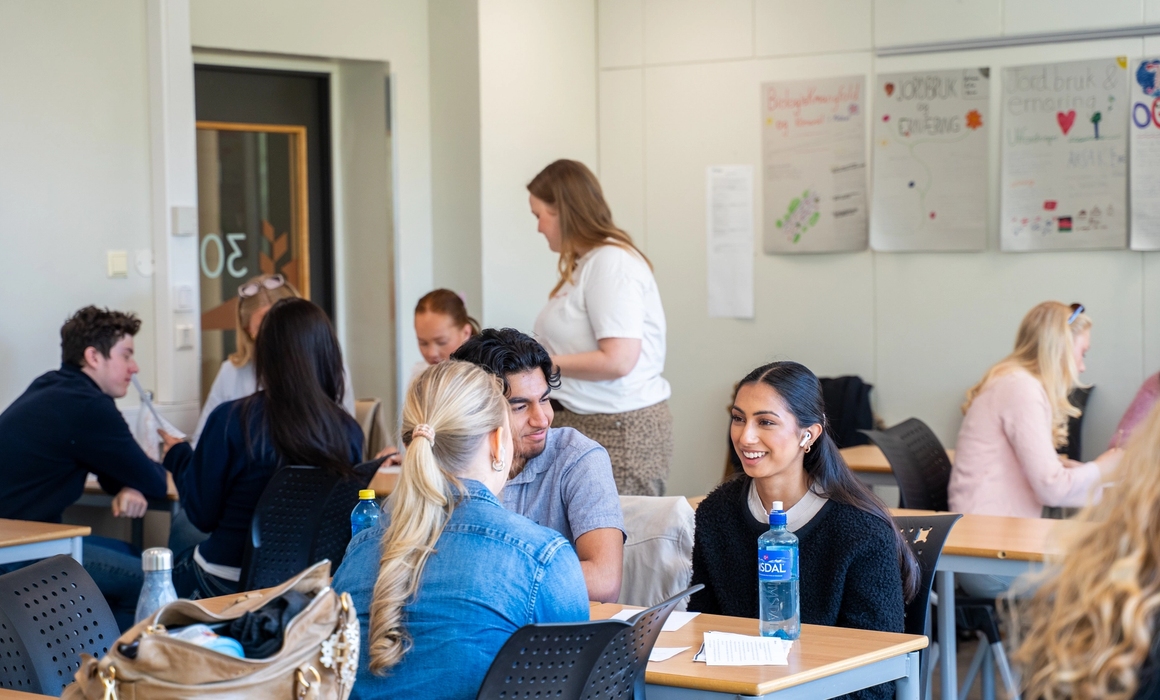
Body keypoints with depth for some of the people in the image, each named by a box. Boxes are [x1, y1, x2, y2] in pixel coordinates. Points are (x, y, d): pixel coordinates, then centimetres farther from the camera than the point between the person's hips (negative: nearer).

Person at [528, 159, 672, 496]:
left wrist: (543, 362, -9)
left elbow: (617, 361, -18)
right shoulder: (586, 263, 14)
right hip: (586, 423, 8)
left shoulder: (611, 262, -12)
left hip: (618, 428, -8)